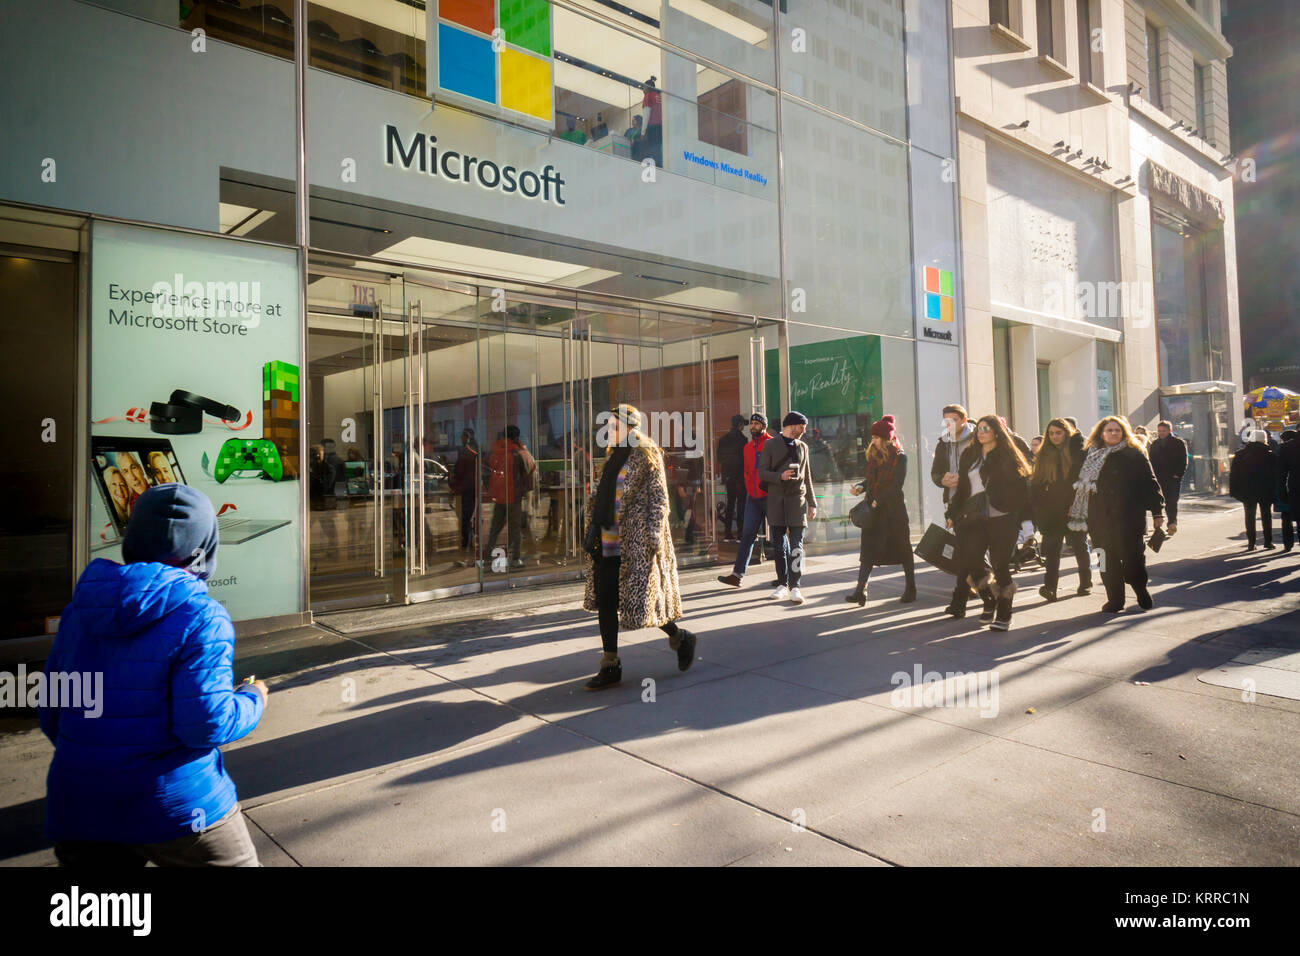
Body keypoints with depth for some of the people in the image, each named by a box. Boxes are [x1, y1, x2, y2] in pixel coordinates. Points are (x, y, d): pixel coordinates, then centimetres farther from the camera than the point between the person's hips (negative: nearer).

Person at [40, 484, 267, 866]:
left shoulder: (80, 606, 4)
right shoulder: (201, 618, -16)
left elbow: (50, 713, 11)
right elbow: (206, 724, -20)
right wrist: (254, 700, -1)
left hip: (78, 807, 6)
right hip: (176, 807, -5)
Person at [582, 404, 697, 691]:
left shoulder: (647, 457, -8)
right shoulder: (613, 457, 15)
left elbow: (659, 500, -11)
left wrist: (653, 536, -17)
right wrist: (593, 531, 18)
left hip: (635, 543, -8)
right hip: (609, 543, 8)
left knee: (640, 598, -2)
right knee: (604, 601, 5)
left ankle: (681, 638, 24)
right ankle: (610, 667, 13)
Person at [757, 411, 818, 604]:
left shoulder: (802, 447, 16)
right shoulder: (771, 446, 5)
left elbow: (807, 477, 18)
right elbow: (762, 473, 1)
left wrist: (812, 503, 14)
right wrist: (780, 476, -17)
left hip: (797, 499, 1)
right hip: (776, 500, -1)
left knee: (796, 545, -7)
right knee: (779, 545, 4)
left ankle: (794, 586, -7)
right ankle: (782, 584, 15)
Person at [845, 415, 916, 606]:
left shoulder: (900, 458, -7)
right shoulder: (873, 456, 12)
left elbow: (896, 486, -13)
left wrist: (878, 501, -18)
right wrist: (860, 486, -4)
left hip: (894, 509, -5)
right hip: (874, 510, 5)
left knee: (902, 548, 6)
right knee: (868, 549, -2)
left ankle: (910, 589, 19)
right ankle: (861, 591, -5)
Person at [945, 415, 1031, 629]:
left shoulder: (1008, 455, 1)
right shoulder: (969, 455, 13)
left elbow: (1021, 487, -2)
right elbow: (962, 487, 14)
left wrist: (1022, 515, -10)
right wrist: (954, 513, 9)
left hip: (1002, 518, -4)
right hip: (975, 518, 4)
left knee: (1000, 565, 0)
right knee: (968, 561, -8)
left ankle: (1004, 614, 13)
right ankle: (990, 599, 18)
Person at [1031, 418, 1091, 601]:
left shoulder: (1077, 451, -2)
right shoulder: (1044, 455, 8)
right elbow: (1036, 483, 8)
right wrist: (1035, 509, 1)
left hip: (1074, 510, -2)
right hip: (1052, 510, 2)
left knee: (1079, 546, 10)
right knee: (1052, 548, -4)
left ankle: (1086, 583, 25)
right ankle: (1050, 586, -9)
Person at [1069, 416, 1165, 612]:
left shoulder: (1135, 454, 4)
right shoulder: (1092, 456, 12)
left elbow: (1149, 483, 2)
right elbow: (1081, 484, 16)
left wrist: (1157, 511, -2)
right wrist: (1074, 506, 10)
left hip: (1129, 517, -3)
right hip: (1101, 518, 3)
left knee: (1133, 557, -3)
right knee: (1108, 560, 5)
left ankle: (1142, 593, 21)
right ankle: (1114, 599, 15)